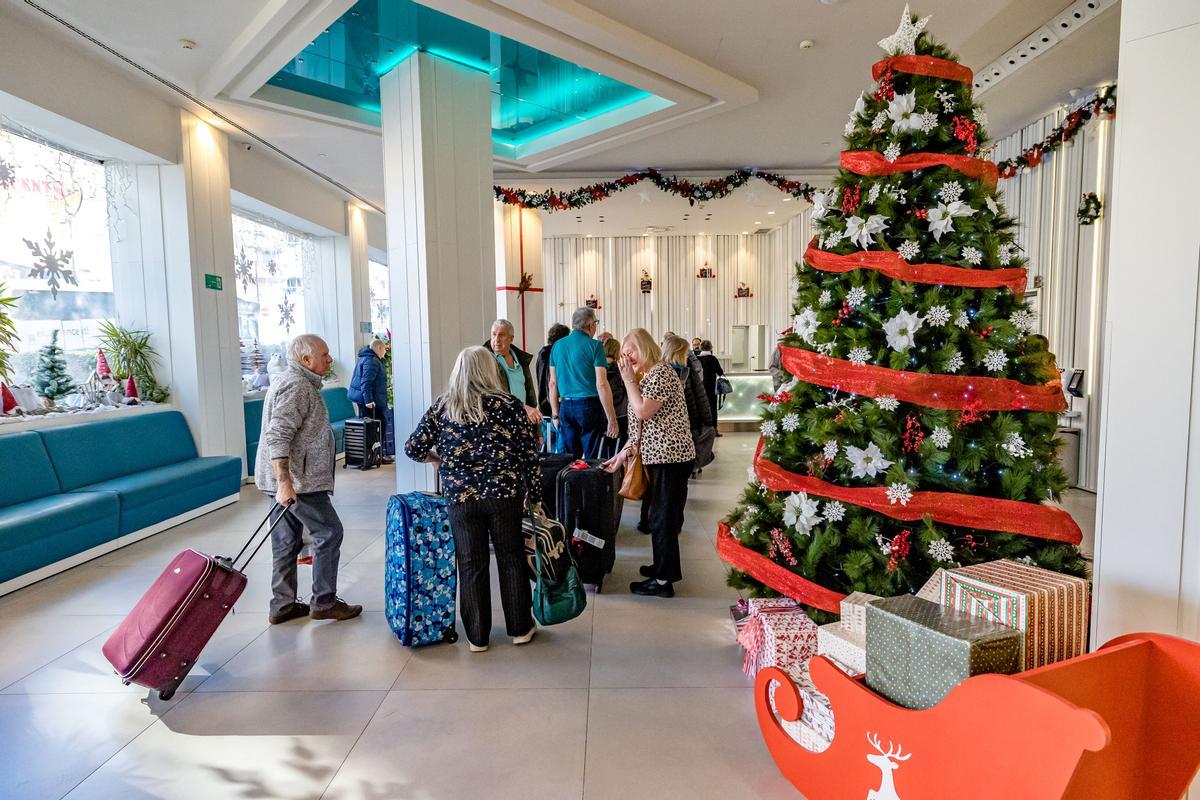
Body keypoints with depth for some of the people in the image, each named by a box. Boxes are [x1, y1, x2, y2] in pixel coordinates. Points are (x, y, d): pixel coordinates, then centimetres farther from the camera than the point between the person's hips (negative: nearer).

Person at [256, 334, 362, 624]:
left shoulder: (288, 380, 18)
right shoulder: (296, 386, -17)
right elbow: (277, 437, -26)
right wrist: (284, 482, -30)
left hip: (285, 480, 10)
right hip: (296, 480, -10)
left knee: (286, 542, 14)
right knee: (329, 532, -1)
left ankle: (283, 605, 22)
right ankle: (324, 602, 7)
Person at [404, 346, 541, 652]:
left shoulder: (441, 407, 3)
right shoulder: (509, 405, -3)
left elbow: (413, 448, 4)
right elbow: (529, 454, -3)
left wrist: (436, 457, 24)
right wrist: (534, 495, 6)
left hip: (460, 498, 1)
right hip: (505, 494, -1)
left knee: (471, 565, 11)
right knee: (511, 559, 13)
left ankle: (477, 637, 21)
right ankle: (520, 628, 25)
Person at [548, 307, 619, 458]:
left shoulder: (558, 345, 8)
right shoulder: (594, 346, -7)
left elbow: (553, 383, 11)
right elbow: (601, 384, -12)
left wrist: (555, 414, 18)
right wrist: (612, 419, -10)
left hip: (566, 407, 5)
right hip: (589, 406, -5)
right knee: (592, 459, 2)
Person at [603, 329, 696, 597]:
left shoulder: (660, 372, -13)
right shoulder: (648, 375, 18)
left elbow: (642, 412, -20)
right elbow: (641, 424, 17)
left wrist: (628, 379, -11)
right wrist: (625, 452, 9)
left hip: (670, 455, -10)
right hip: (660, 455, 10)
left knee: (662, 517, -3)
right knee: (663, 514, 18)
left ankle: (663, 580, 6)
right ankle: (665, 566, 32)